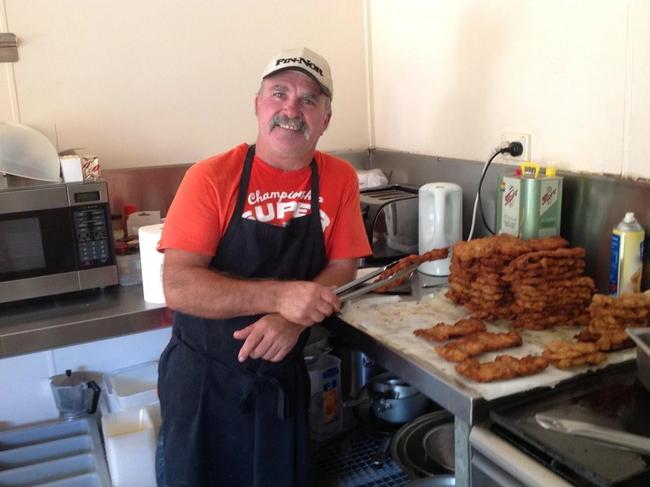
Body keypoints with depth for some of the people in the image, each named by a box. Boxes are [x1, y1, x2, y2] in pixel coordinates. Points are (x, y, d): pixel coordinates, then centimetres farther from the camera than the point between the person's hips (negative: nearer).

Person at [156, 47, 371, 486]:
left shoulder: (340, 179, -3)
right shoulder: (211, 178, -13)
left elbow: (342, 270, -3)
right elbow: (178, 288, -19)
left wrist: (293, 320, -22)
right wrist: (279, 295, -30)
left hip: (283, 377, 3)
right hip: (205, 379, -2)